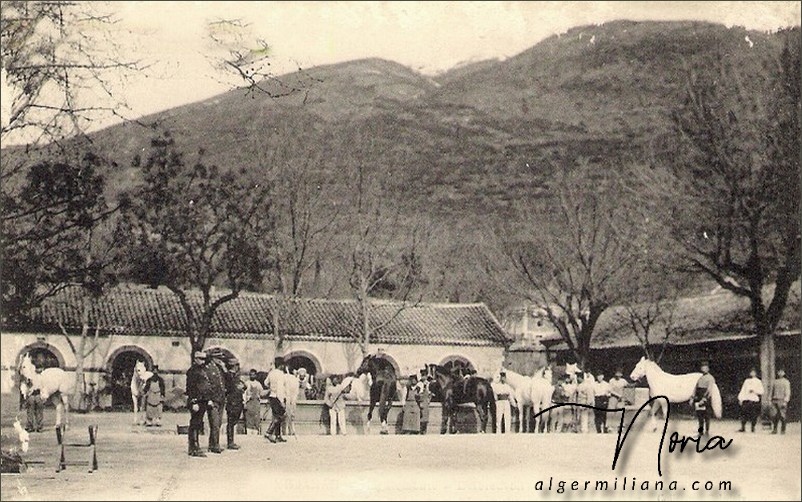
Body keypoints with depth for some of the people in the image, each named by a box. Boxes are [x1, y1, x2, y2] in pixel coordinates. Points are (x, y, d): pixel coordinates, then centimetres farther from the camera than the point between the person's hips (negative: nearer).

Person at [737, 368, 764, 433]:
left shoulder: (758, 382, 9)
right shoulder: (746, 381, 17)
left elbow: (761, 392, 3)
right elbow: (743, 390, 14)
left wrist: (754, 391, -13)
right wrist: (740, 398, 5)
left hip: (754, 400, -2)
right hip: (746, 400, 2)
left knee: (754, 415, -4)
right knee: (744, 414, -6)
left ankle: (753, 428, 4)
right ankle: (743, 428, -2)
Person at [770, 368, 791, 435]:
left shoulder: (786, 382, 0)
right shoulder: (775, 382, 15)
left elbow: (788, 392, -6)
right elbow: (772, 391, 19)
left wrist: (785, 401, -16)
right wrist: (772, 401, 14)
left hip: (782, 401, -4)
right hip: (775, 400, 4)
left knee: (782, 416, -4)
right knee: (775, 415, 1)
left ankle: (783, 430, 2)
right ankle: (775, 429, 5)